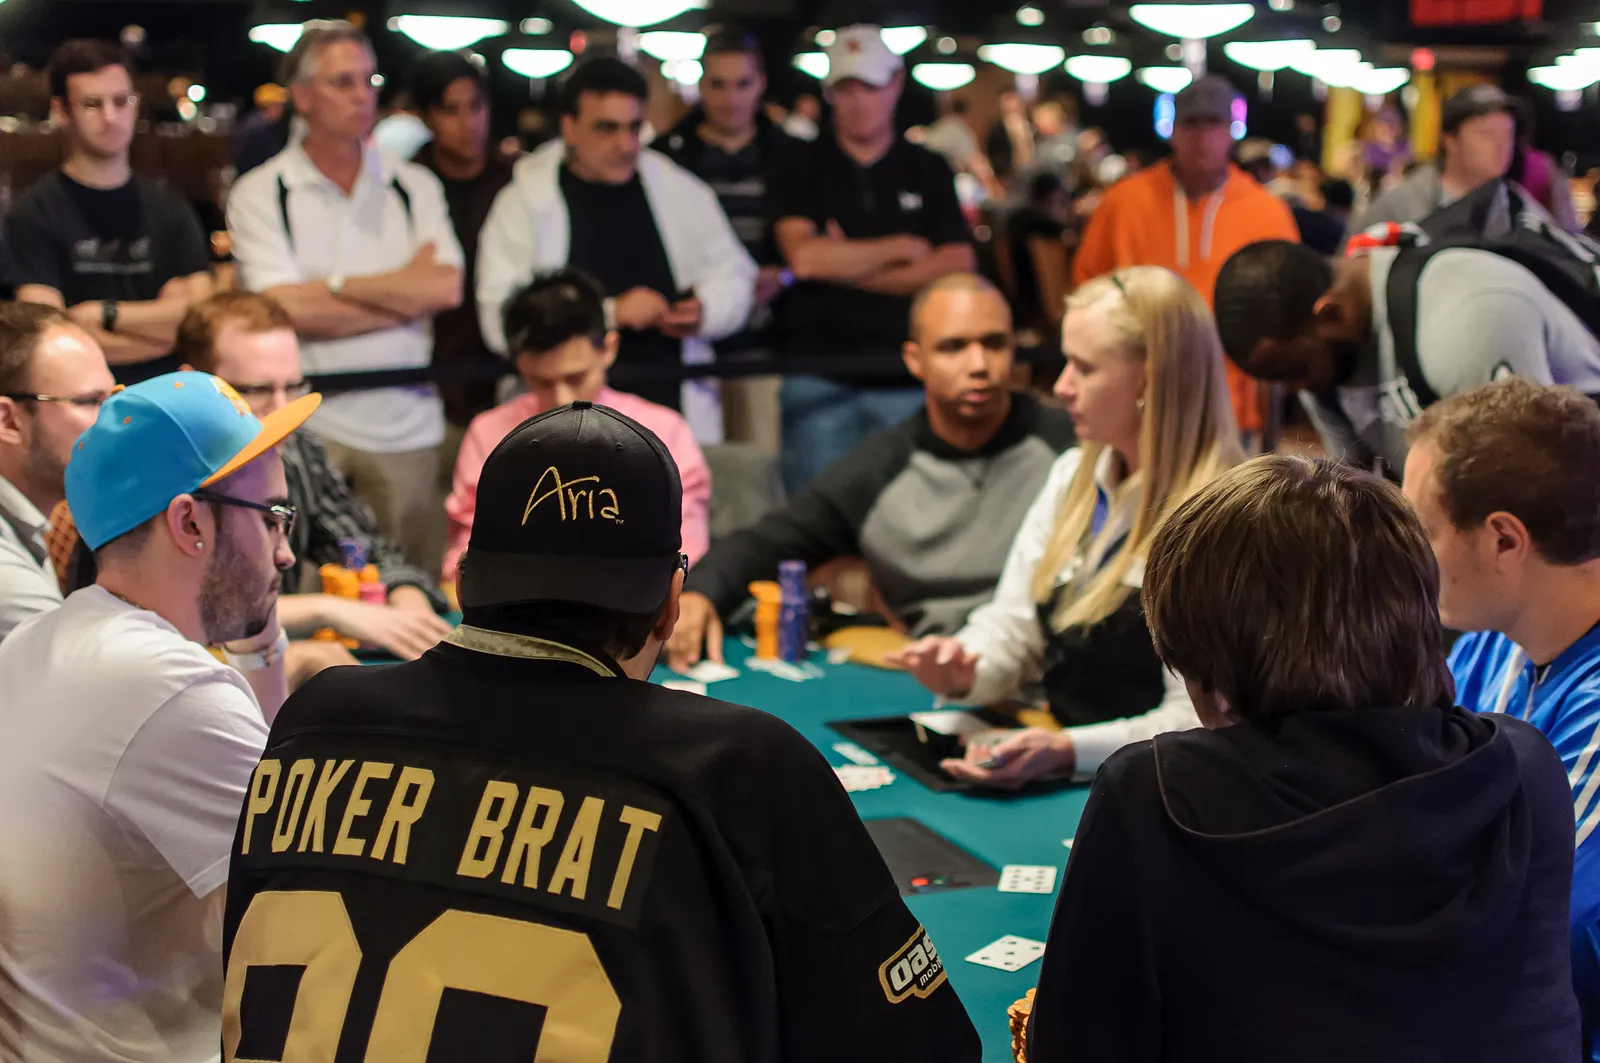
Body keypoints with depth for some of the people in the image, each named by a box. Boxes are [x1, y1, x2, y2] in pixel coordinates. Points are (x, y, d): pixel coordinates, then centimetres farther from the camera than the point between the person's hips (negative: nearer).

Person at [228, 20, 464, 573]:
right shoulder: (259, 193, 2)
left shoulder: (415, 186, 11)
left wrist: (335, 284, -6)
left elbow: (447, 289, -3)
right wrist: (405, 293, -4)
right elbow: (290, 309, -11)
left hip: (406, 424, 3)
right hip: (307, 423, -3)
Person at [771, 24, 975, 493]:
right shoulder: (804, 168, 6)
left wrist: (850, 269, -6)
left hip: (906, 377, 1)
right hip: (820, 376, -1)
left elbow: (958, 266, -1)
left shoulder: (928, 170, 11)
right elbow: (804, 256, -10)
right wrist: (902, 248, -2)